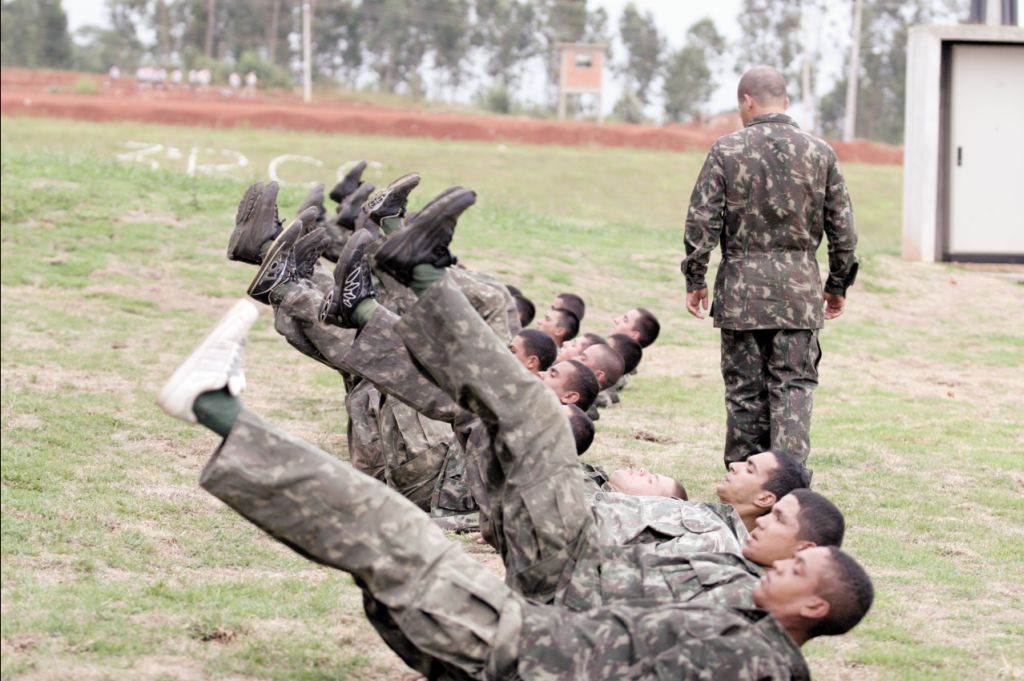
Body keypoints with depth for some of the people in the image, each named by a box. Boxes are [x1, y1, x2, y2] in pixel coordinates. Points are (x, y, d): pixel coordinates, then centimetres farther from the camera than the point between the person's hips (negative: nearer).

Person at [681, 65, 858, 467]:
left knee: (745, 389, 7)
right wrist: (838, 286, 15)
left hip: (741, 287, -1)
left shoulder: (727, 151, -4)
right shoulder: (820, 154, 2)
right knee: (794, 387, 2)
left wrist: (695, 280, 5)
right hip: (800, 290, 1)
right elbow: (842, 228, 5)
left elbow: (701, 223, -5)